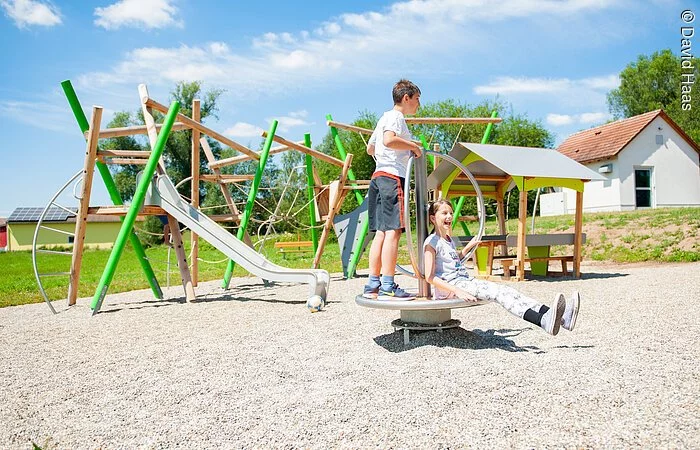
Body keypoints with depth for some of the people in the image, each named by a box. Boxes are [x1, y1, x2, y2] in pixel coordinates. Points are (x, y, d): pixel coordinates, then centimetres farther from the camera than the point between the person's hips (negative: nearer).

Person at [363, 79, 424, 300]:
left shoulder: (384, 118, 26)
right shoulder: (396, 116, -4)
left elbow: (370, 148, 34)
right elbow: (389, 140, -24)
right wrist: (413, 145, -10)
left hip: (378, 177, 10)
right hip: (392, 176, -10)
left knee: (381, 232, 6)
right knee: (393, 230, -14)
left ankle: (373, 285, 6)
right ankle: (388, 287, -17)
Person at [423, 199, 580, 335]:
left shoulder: (449, 240, 21)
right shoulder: (431, 242, -7)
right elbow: (430, 277, -16)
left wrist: (468, 246, 33)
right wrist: (457, 291, -23)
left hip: (466, 281, 8)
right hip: (449, 287, -8)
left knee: (506, 290, -12)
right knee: (498, 292, -27)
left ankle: (562, 319, -25)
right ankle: (543, 321, -47)